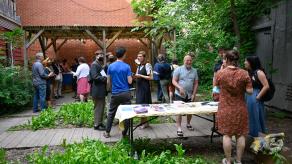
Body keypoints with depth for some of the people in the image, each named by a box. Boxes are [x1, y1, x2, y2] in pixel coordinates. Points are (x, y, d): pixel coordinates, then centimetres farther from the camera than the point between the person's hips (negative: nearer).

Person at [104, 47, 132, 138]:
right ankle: (124, 133, 13)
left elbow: (108, 82, 6)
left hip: (115, 94, 3)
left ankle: (107, 132, 20)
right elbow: (130, 81, -9)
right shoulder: (127, 67, -7)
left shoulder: (111, 66, 1)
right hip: (125, 93, -2)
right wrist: (131, 77, 12)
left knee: (111, 113, 14)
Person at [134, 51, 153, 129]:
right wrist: (136, 76, 1)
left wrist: (141, 76, -16)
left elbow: (150, 77, -15)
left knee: (144, 105, -4)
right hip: (139, 87, 8)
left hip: (145, 87, -8)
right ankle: (142, 121, 22)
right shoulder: (139, 66, 14)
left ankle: (145, 122, 9)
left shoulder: (147, 65, -10)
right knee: (140, 104, 11)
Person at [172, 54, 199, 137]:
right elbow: (174, 81, -8)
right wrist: (180, 87, -24)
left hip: (190, 95, 4)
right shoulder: (178, 69, -4)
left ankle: (188, 124, 38)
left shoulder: (194, 71, 7)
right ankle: (179, 128, 2)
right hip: (179, 95, -4)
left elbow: (196, 83, 7)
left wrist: (194, 94, -1)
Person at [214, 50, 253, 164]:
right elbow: (250, 91, -8)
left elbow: (216, 86, 8)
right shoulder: (244, 73, -8)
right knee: (241, 135, 12)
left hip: (225, 109, -1)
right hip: (240, 109, 1)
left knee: (227, 134, 8)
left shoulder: (220, 73, -10)